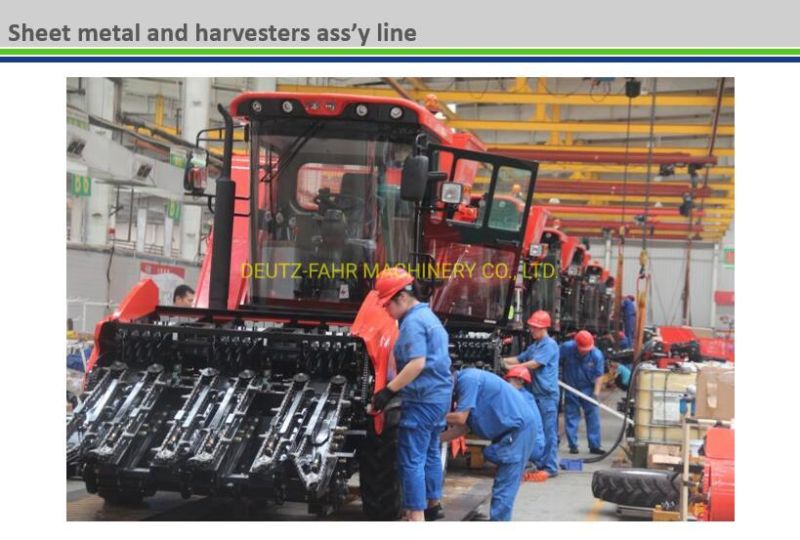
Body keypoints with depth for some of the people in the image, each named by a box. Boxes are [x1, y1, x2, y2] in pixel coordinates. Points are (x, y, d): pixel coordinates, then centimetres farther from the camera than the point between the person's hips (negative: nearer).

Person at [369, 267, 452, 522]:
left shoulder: (413, 321, -16)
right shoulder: (429, 316, 16)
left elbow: (417, 363, -25)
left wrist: (389, 391, -23)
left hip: (423, 398, -11)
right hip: (439, 394, 11)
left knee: (411, 459, -9)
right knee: (430, 452, 22)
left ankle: (416, 515, -11)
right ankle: (432, 503, 34)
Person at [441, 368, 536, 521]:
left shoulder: (468, 379, -17)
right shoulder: (463, 382, 13)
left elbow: (460, 418, -18)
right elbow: (464, 426, 13)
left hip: (518, 429, -10)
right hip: (512, 429, 10)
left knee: (504, 487, -10)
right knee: (504, 485, 15)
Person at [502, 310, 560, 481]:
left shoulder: (549, 345, -9)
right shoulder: (534, 345, 18)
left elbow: (535, 363, -16)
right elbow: (520, 358, 20)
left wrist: (511, 367, -15)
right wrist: (503, 360, 4)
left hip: (547, 394, -9)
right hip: (536, 393, 9)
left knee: (548, 431, -6)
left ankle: (550, 467, -3)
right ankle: (540, 464, 17)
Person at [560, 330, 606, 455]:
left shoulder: (597, 355, -17)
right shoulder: (567, 348, -17)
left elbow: (599, 375, -12)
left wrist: (596, 391, -20)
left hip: (588, 389, 0)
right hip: (571, 388, 0)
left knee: (593, 416, -1)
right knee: (571, 417, 4)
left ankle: (594, 446, 4)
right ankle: (573, 445, 13)